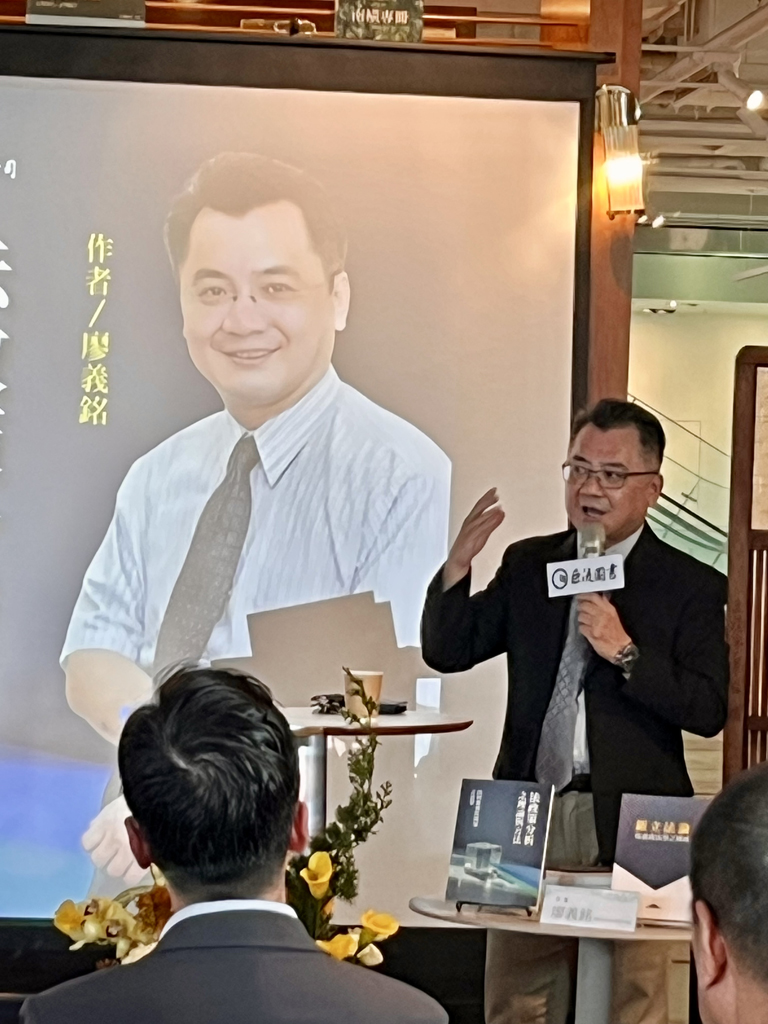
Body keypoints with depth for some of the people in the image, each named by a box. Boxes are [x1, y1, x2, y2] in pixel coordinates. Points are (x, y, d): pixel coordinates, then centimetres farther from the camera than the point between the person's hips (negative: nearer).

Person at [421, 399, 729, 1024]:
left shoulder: (690, 585, -2)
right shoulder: (528, 564, 10)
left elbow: (709, 710, -8)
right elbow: (447, 652, 8)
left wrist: (625, 651, -20)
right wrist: (458, 566, -8)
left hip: (627, 823, -4)